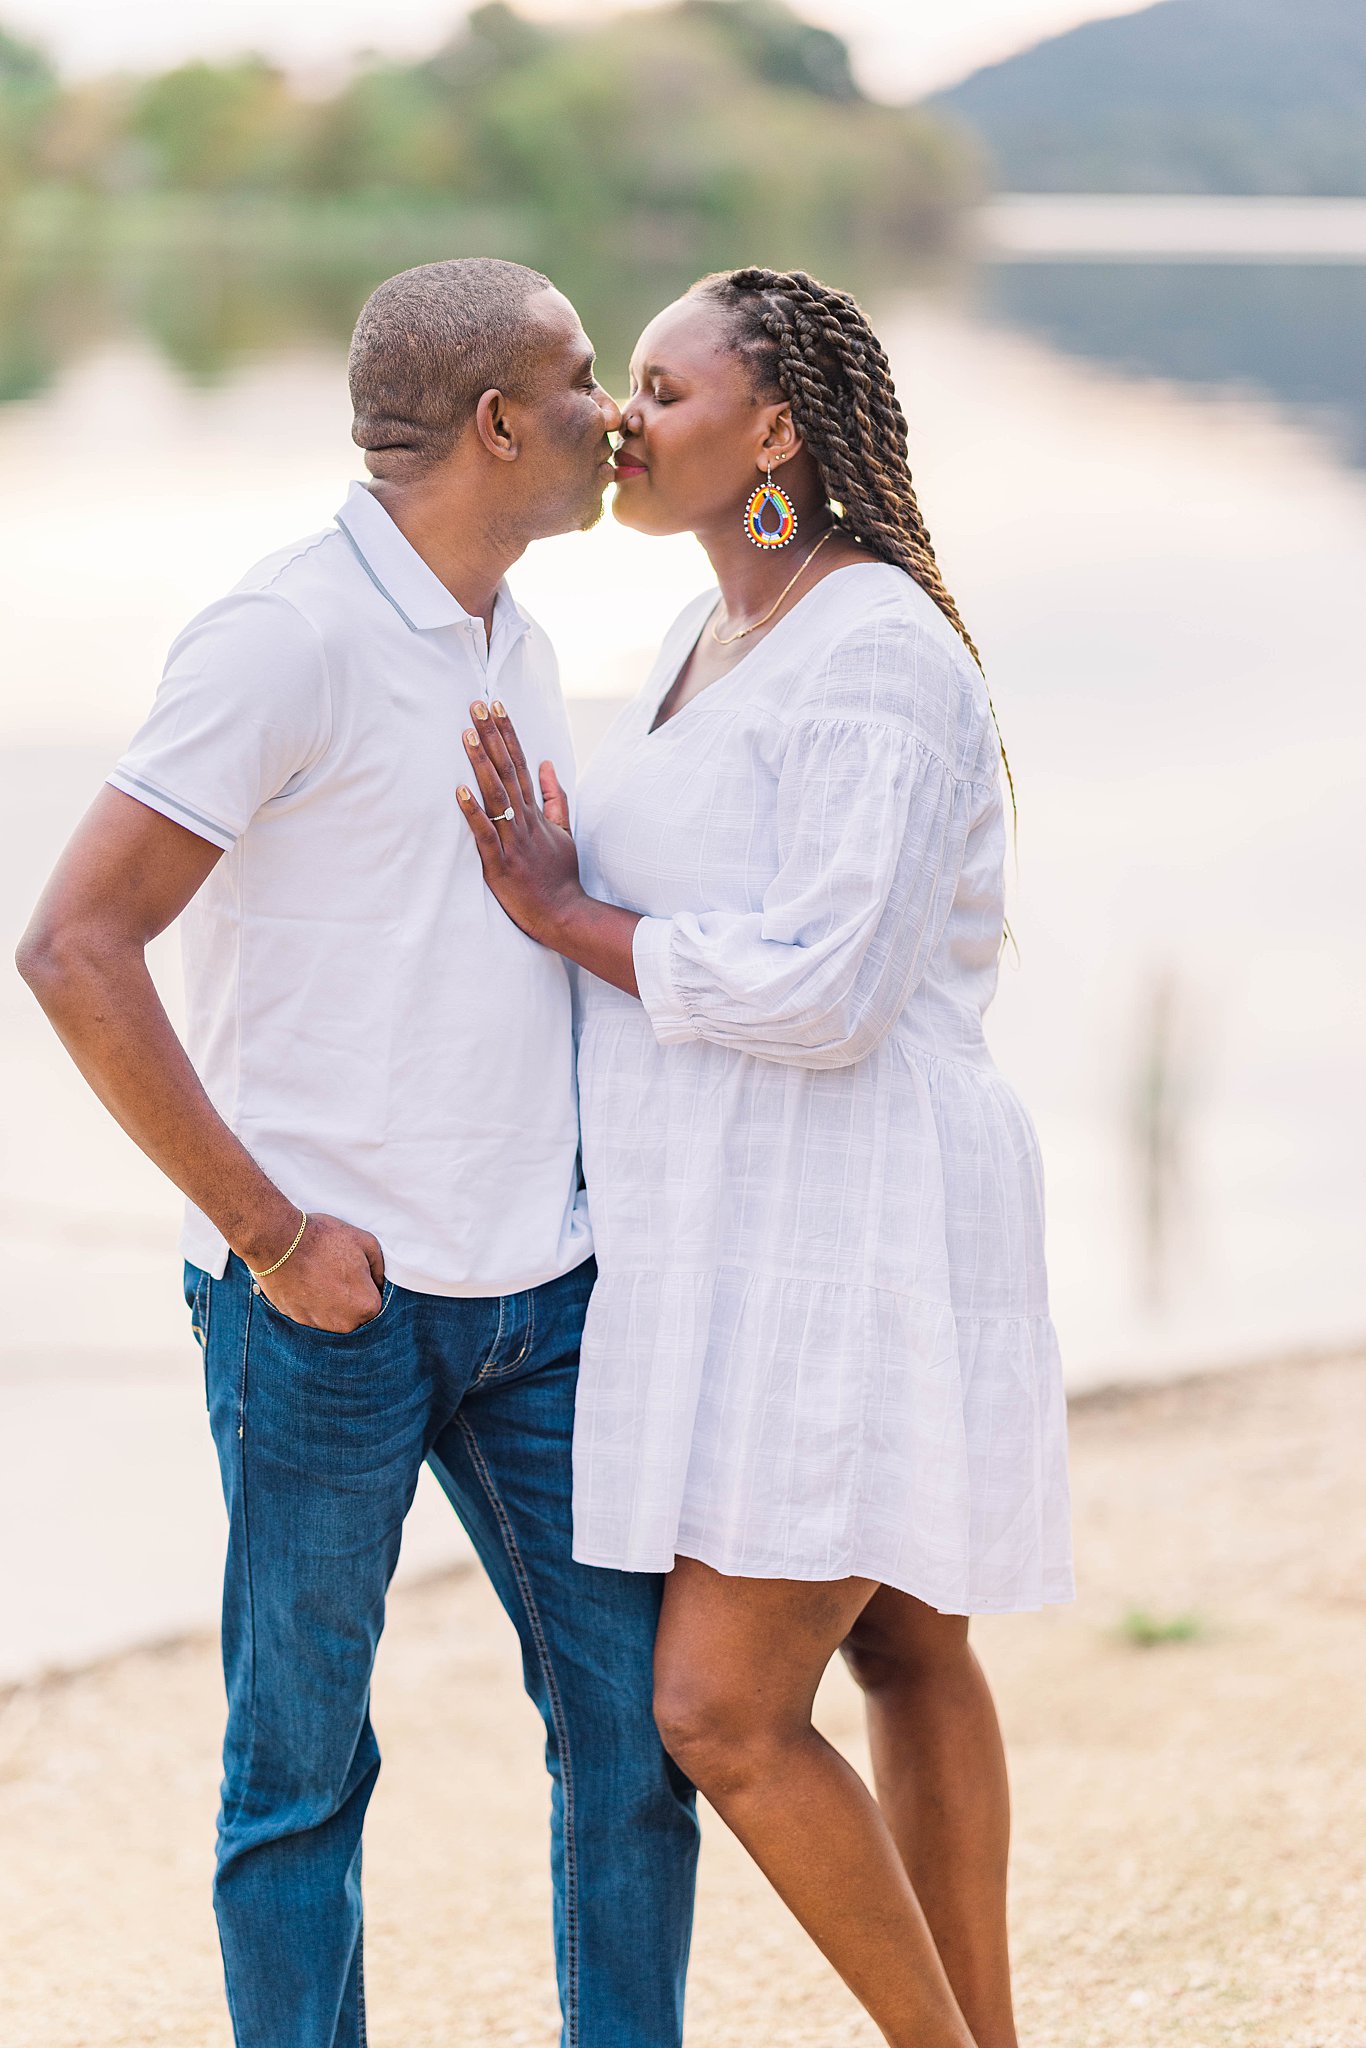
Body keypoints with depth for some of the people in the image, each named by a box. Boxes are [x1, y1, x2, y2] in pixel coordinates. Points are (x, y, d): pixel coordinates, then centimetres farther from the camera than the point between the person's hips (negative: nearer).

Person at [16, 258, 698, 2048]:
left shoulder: (512, 643, 12)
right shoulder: (287, 640, -13)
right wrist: (270, 1233, -16)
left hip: (535, 1292, 7)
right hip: (329, 1299, -7)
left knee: (641, 1722, 5)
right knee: (302, 1765, 4)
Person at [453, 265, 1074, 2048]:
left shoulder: (877, 662, -20)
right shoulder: (719, 636, 11)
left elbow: (823, 996, -26)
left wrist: (559, 915, -16)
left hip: (855, 1245, -10)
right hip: (758, 1231, 10)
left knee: (724, 1717, -8)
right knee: (900, 1650, 17)